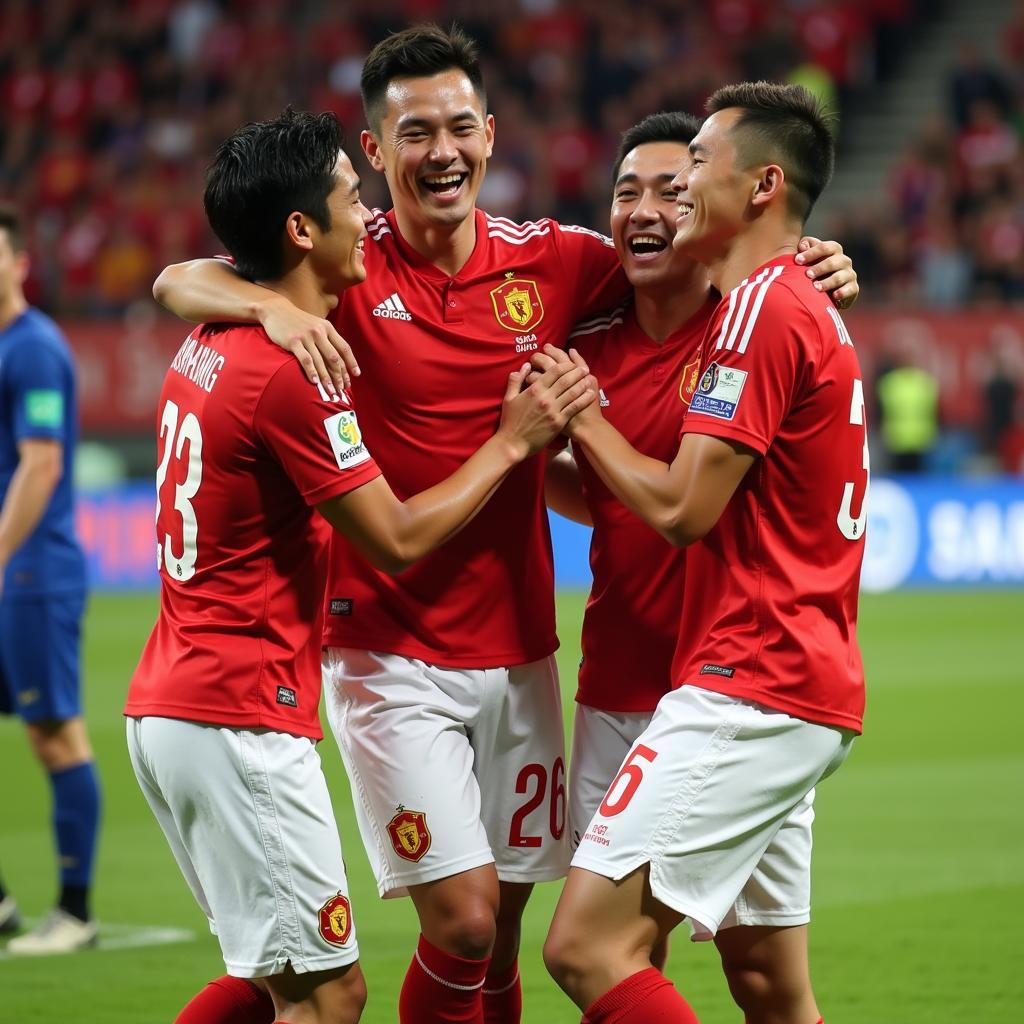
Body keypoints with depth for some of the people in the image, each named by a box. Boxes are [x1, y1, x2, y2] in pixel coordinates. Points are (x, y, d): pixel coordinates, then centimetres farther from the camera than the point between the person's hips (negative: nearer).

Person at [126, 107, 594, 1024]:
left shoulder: (214, 345, 10)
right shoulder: (294, 372, -16)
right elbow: (399, 539, -12)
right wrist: (512, 440, -1)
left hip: (168, 706, 10)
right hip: (243, 716, -10)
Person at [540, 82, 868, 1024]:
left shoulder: (763, 307, -12)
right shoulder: (809, 308, 20)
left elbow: (682, 508, -16)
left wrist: (584, 419, -1)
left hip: (750, 689, -11)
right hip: (801, 692, 11)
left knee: (588, 946, -15)